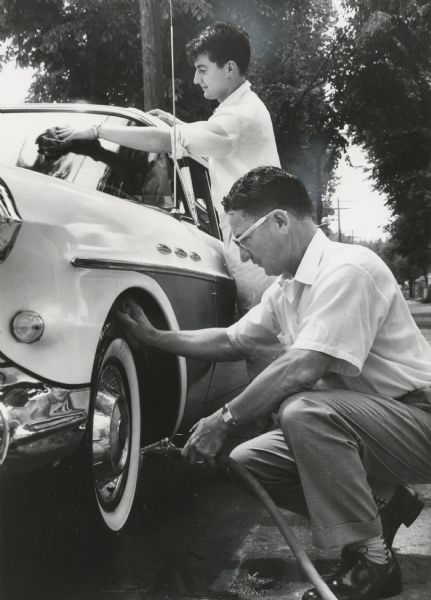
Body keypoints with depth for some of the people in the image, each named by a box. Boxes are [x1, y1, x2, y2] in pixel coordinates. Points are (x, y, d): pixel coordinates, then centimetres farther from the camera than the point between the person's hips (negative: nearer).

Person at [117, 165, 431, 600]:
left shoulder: (346, 269, -22)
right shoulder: (285, 290, 7)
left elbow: (302, 368, -30)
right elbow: (231, 341, 19)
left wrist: (225, 420, -22)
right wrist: (153, 336, 14)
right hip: (351, 420, 9)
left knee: (303, 411, -34)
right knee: (247, 462, 2)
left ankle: (371, 562, -17)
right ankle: (380, 503, 11)